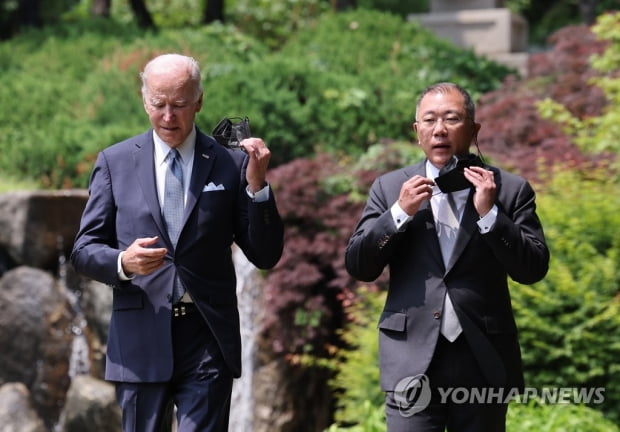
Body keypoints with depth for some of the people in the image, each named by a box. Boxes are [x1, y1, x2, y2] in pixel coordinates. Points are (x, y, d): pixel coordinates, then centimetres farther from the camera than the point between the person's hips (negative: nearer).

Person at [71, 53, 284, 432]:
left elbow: (265, 256, 3)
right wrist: (122, 262, -16)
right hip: (141, 341, 1)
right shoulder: (115, 162, 7)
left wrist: (257, 186, -12)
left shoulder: (231, 164, 4)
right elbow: (84, 250, 6)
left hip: (208, 342, -1)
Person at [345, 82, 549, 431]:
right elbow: (358, 267, 3)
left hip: (484, 360, 0)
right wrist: (400, 212, -10)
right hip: (412, 360, 0)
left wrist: (489, 213, -14)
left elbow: (533, 270, -3)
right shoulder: (390, 188, 7)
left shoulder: (510, 190, 3)